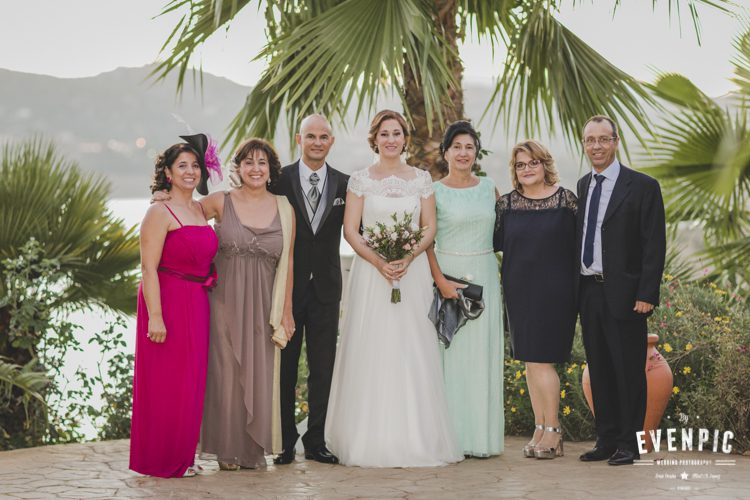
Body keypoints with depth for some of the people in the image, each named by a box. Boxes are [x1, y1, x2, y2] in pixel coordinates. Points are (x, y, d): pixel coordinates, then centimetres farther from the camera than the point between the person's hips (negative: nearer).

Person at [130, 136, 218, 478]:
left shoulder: (201, 210, 13)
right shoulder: (160, 212, -10)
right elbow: (149, 268, -16)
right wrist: (155, 316, -22)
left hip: (196, 306, 8)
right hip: (167, 302, -8)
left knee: (190, 382, 13)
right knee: (165, 384, -1)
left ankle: (181, 456, 25)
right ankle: (161, 461, 10)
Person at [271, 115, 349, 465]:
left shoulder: (344, 184, 5)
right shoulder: (280, 179, -3)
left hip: (325, 288, 2)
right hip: (287, 286, -2)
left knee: (323, 368, 7)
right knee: (284, 367, 5)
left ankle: (316, 442, 16)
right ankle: (284, 442, 14)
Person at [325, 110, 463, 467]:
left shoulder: (421, 179, 7)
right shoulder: (361, 180, 3)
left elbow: (430, 228, 6)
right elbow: (350, 230, -1)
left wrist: (408, 258, -11)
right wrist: (378, 261, -14)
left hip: (412, 273, 1)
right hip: (370, 272, -1)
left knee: (412, 353, 0)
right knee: (371, 352, -2)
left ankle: (415, 436, 6)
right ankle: (371, 439, 3)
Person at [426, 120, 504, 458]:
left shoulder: (489, 188, 9)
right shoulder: (433, 192, -1)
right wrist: (441, 281, -15)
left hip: (485, 276, 3)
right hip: (448, 274, -3)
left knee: (483, 353, 4)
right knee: (451, 351, -3)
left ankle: (481, 435, 10)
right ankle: (451, 435, 2)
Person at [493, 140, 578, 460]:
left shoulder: (566, 199, -2)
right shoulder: (507, 204, 7)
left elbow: (579, 242, 0)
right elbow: (494, 241, 7)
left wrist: (578, 289, -4)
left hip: (554, 290, -4)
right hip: (519, 291, 4)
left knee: (541, 360, -8)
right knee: (530, 361, 8)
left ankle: (552, 431, 3)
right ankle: (540, 429, 16)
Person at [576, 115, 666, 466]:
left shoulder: (642, 186, -5)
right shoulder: (583, 186, 13)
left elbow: (654, 246, -9)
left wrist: (646, 295, -15)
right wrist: (577, 286, 8)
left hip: (624, 295, -6)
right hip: (589, 292, 6)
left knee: (629, 371, -1)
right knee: (599, 371, 10)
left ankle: (629, 444, 6)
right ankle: (606, 440, 18)